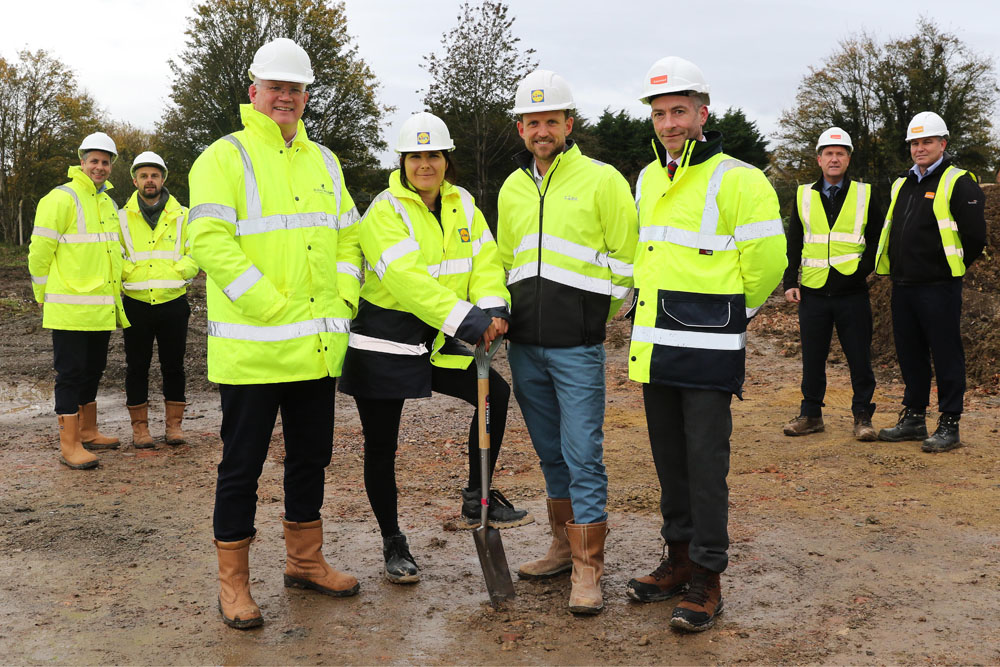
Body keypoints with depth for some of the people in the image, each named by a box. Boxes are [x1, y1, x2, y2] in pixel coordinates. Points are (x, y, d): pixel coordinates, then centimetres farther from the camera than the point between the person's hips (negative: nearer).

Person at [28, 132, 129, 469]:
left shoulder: (109, 203, 16)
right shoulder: (61, 199, -10)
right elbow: (40, 251, -9)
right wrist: (44, 296, -3)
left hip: (102, 309, 8)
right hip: (70, 308, -8)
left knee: (92, 371, 17)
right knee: (71, 373, -4)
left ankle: (88, 432, 30)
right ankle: (69, 446, 1)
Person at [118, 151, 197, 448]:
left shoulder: (183, 216, 6)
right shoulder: (122, 218, 6)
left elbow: (196, 254, 4)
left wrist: (175, 272, -10)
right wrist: (130, 274, -8)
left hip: (173, 302, 0)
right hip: (136, 304, 0)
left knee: (173, 365, 6)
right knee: (137, 366, 5)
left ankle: (174, 423, 17)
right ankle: (139, 426, 15)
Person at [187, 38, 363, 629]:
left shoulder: (323, 161, 15)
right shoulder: (226, 158, -4)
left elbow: (349, 238, 18)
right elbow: (211, 242, -15)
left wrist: (342, 302, 4)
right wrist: (273, 307, -19)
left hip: (319, 346, 6)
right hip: (252, 346, -6)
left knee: (312, 454, 15)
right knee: (243, 463, 3)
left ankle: (306, 562, 31)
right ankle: (234, 581, 17)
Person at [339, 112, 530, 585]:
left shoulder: (463, 205, 6)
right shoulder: (385, 210, -14)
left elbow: (485, 260, -4)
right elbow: (407, 278, -27)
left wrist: (492, 309, -24)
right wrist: (466, 320, -35)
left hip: (439, 341, 6)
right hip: (384, 340, -5)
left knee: (495, 391, -2)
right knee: (381, 444, 1)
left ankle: (477, 498, 13)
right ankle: (392, 543, 19)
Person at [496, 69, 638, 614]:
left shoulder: (601, 180, -3)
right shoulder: (512, 188, 14)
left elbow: (626, 258, -2)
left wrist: (596, 315, -1)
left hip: (576, 346, -6)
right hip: (524, 345, 6)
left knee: (583, 454, -5)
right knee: (550, 452, 15)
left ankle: (587, 568, 3)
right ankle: (564, 543, 28)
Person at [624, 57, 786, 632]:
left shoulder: (737, 180, -9)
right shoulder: (648, 179, 13)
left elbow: (766, 260, -8)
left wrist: (729, 315, 4)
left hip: (709, 349, -7)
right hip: (654, 345, 7)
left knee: (706, 460, -3)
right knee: (670, 456, 14)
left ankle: (708, 579, 8)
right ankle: (680, 558, 28)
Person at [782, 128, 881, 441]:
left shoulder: (865, 194, 6)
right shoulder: (803, 195, 9)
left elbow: (877, 238, 9)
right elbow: (793, 243, 12)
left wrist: (864, 268, -7)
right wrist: (790, 282, 4)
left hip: (853, 292, -1)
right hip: (813, 292, 2)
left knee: (859, 357, 2)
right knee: (812, 357, 8)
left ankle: (863, 416, 14)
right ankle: (811, 414, 20)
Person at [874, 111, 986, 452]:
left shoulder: (958, 182, -6)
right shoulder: (902, 185, 15)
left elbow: (975, 236, -9)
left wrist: (952, 268, 0)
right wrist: (900, 268, 14)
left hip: (938, 287, -7)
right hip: (903, 286, 7)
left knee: (946, 356, 0)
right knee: (910, 355, 13)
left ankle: (949, 425, 7)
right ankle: (913, 418, 23)